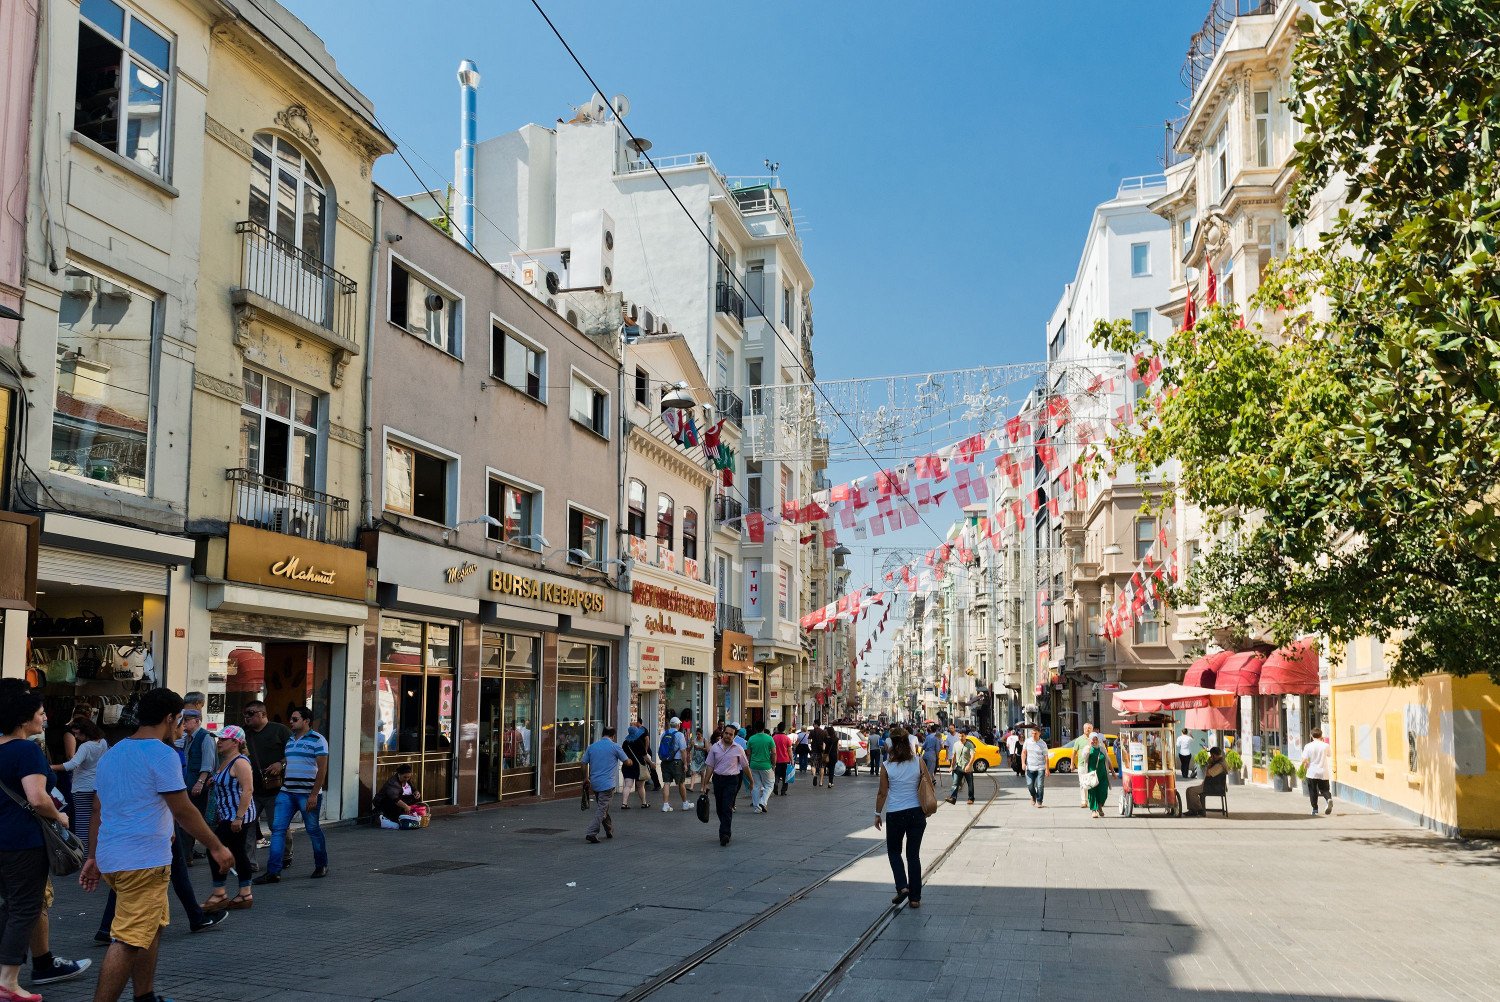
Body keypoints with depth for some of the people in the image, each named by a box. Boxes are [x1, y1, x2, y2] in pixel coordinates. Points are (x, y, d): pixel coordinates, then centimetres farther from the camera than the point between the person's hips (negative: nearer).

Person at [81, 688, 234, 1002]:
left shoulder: (112, 754, 14)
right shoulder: (162, 754, -12)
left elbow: (98, 811, 19)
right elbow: (184, 811, -12)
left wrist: (93, 857, 25)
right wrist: (217, 847, -3)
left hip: (110, 858, 9)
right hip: (144, 862, -9)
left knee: (154, 925, 21)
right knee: (130, 941, -7)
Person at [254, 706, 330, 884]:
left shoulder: (317, 740, -6)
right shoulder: (288, 740, 15)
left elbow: (322, 769, -11)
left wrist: (314, 794, -17)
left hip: (308, 794, -6)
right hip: (286, 792, 6)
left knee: (313, 830, 4)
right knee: (278, 829, -3)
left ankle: (321, 866, 21)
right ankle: (273, 872, -3)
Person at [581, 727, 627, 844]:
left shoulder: (591, 747, 8)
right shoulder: (615, 747, -5)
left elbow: (584, 763, 12)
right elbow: (627, 761, 6)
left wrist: (586, 778, 27)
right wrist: (630, 760, 31)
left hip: (594, 783, 6)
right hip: (607, 784, -6)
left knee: (602, 808, 19)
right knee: (601, 810, -6)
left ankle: (609, 831, 30)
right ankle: (591, 833, -16)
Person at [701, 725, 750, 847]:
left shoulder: (738, 749, -1)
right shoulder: (715, 747, 4)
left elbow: (746, 766, 7)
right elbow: (709, 766, 6)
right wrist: (705, 783, 3)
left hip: (731, 780, -3)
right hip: (717, 779, 3)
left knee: (727, 808, -13)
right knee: (719, 808, 11)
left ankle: (724, 834, -16)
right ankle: (727, 829, 29)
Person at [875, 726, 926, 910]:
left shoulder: (886, 767, -9)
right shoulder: (918, 762, -4)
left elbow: (882, 793, -4)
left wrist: (878, 814, 8)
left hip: (894, 814, -2)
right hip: (916, 812, 2)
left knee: (894, 851, 18)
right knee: (913, 854, 11)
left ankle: (902, 887, 1)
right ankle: (915, 897, 12)